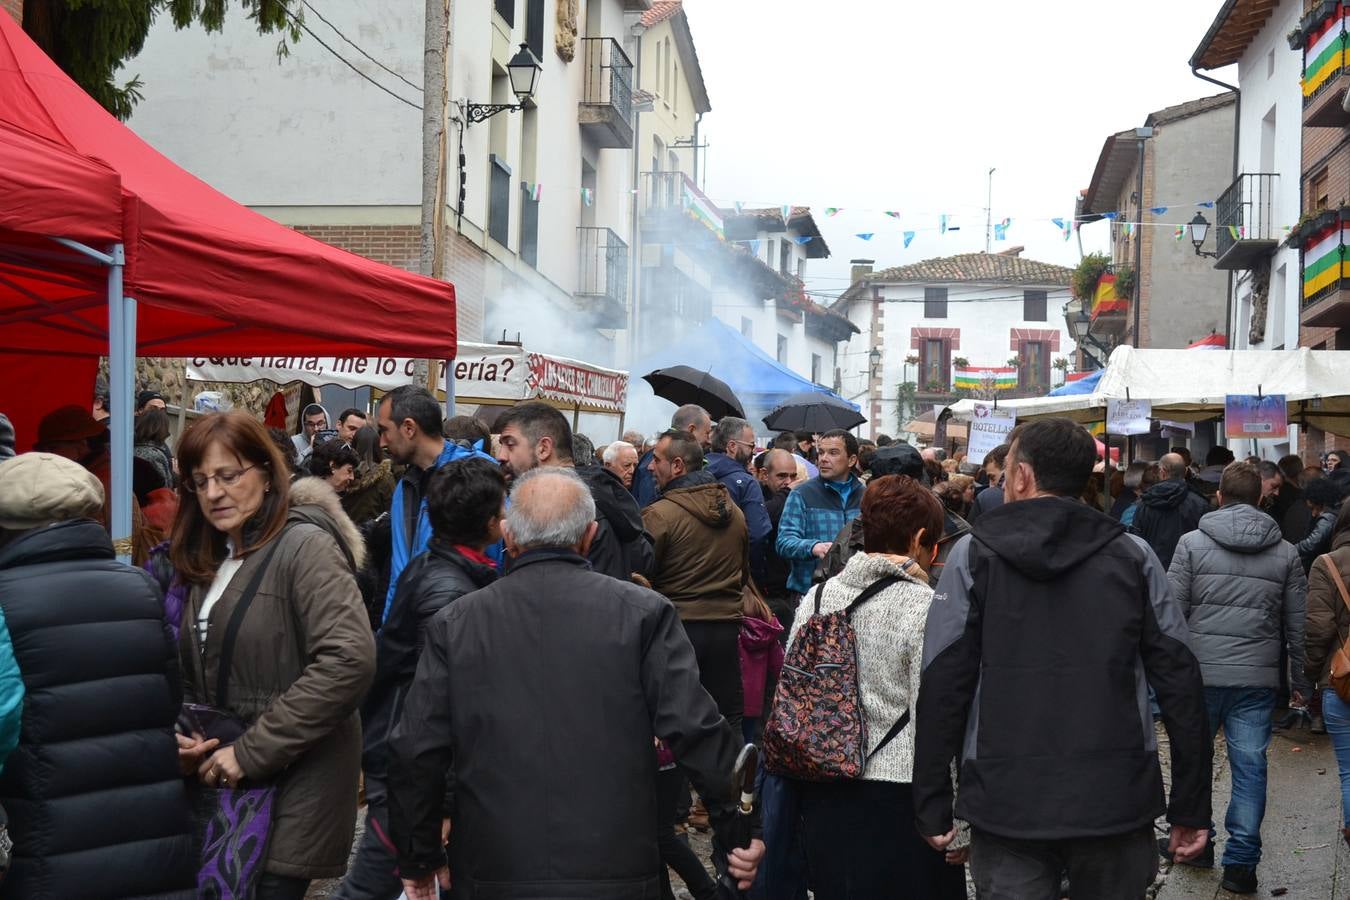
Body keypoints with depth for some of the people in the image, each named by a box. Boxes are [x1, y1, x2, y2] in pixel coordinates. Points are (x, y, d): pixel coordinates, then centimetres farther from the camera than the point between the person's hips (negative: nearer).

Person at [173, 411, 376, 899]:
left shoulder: (305, 547, -13)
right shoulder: (207, 559, 11)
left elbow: (350, 660, -25)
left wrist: (251, 751, -21)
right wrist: (182, 734, -3)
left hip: (294, 782, -7)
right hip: (221, 780, 7)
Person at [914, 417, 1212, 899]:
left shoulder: (973, 556, -2)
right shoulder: (1133, 556, 2)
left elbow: (942, 687, -6)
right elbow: (1180, 681, -1)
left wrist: (933, 805, 0)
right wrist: (1192, 806, 5)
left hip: (1007, 806, -1)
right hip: (1117, 805, 2)